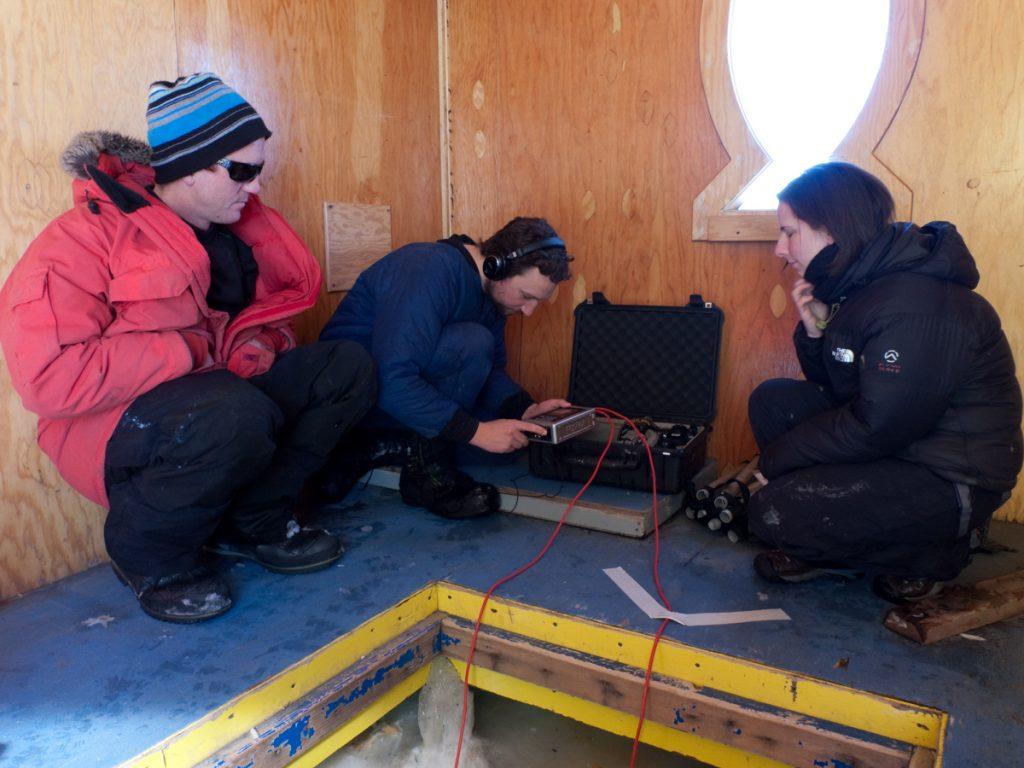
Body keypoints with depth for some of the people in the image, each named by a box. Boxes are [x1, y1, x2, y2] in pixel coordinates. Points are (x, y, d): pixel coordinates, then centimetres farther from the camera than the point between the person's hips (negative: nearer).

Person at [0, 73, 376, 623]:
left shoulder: (228, 231, 6)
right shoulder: (84, 239, -16)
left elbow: (283, 297, 21)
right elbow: (47, 376, -25)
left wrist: (259, 343, -4)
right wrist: (188, 351, -22)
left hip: (212, 389, 7)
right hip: (113, 425, -7)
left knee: (348, 369, -7)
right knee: (237, 414, -39)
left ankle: (253, 524, 3)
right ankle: (149, 559, -8)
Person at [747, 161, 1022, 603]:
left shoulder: (914, 308, -27)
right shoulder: (859, 283, 3)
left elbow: (875, 429, -26)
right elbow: (834, 388, 11)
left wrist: (778, 456, -14)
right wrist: (815, 330, -9)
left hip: (952, 479, -10)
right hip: (898, 440, 10)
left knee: (773, 514, -19)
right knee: (771, 401, 5)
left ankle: (929, 553, 3)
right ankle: (826, 548, 7)